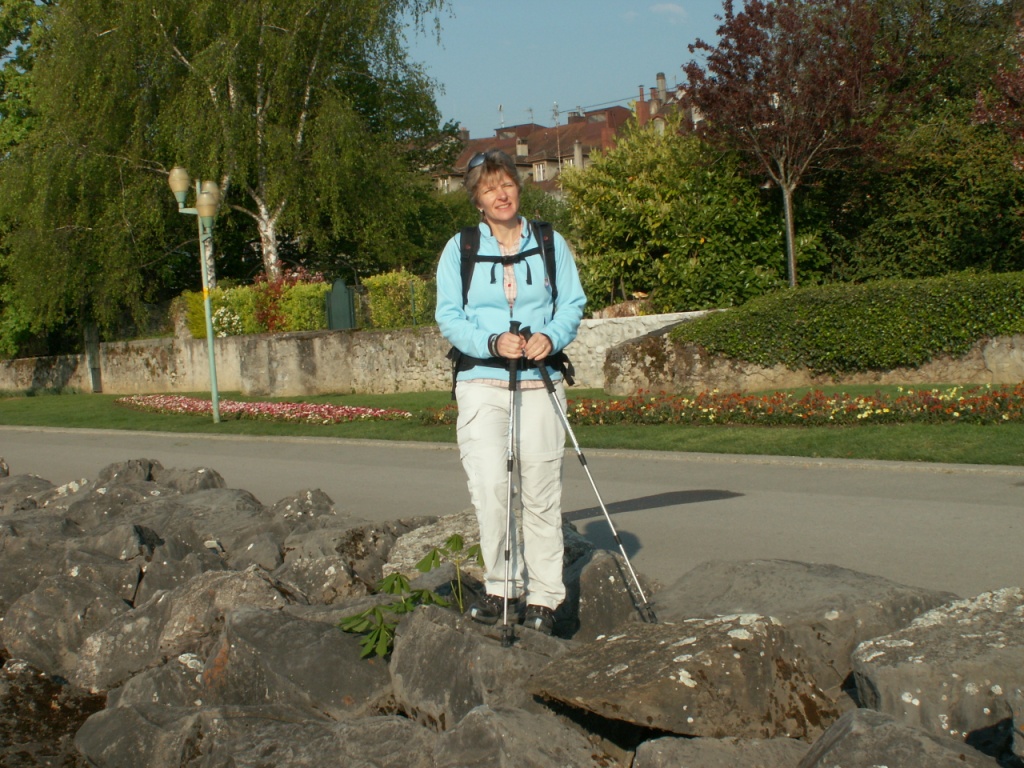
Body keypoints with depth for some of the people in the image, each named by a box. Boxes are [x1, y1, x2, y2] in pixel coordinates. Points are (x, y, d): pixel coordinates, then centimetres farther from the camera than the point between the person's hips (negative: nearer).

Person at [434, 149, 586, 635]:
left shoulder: (550, 244, 11)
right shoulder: (459, 249, 7)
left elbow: (573, 303, 7)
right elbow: (448, 316, 0)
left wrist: (552, 336, -14)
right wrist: (491, 342, -17)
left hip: (540, 381, 1)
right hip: (481, 381, -1)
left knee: (540, 492, 0)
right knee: (489, 485, -16)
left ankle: (543, 596, 9)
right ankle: (501, 585, -1)